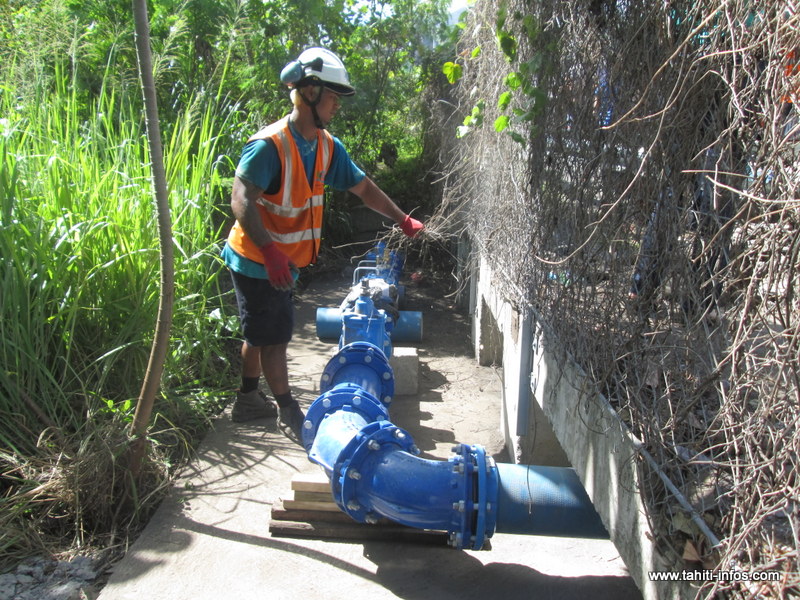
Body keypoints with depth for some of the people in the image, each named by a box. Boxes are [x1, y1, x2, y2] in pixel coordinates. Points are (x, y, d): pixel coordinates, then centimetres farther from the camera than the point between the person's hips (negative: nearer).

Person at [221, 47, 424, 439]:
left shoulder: (327, 146, 3)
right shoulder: (269, 145, -22)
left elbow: (363, 188, 8)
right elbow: (241, 200, -27)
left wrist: (404, 221, 4)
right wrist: (270, 252, -36)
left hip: (285, 260, 9)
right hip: (256, 261, -9)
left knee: (261, 332, 19)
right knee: (275, 336, 1)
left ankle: (247, 400, 35)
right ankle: (289, 411, 15)